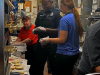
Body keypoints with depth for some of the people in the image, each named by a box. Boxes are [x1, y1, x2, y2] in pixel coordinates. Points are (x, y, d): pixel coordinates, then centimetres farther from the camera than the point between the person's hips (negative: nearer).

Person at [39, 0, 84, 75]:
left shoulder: (64, 19, -19)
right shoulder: (76, 18, 6)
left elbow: (62, 39, -21)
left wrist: (47, 40, -12)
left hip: (64, 54, -8)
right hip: (75, 54, 9)